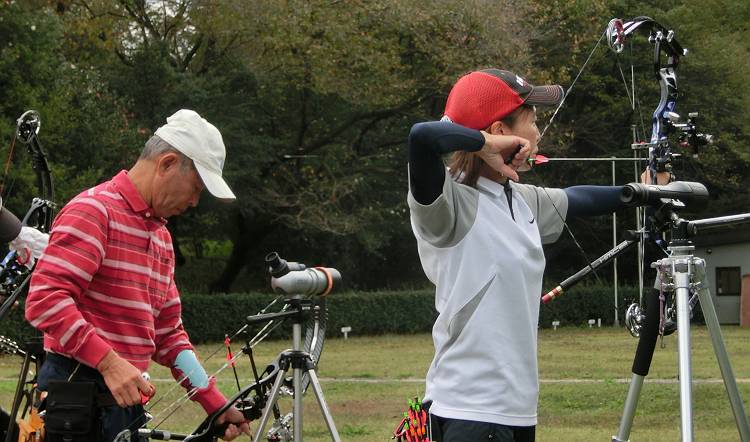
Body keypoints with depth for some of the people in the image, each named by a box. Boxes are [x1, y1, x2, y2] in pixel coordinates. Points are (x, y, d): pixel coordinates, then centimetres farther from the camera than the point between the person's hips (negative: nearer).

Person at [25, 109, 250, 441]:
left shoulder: (161, 236, 19)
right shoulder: (94, 211, -9)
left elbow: (167, 334, 22)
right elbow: (44, 300, -20)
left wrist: (215, 403, 14)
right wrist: (109, 362, -25)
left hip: (125, 397, 8)